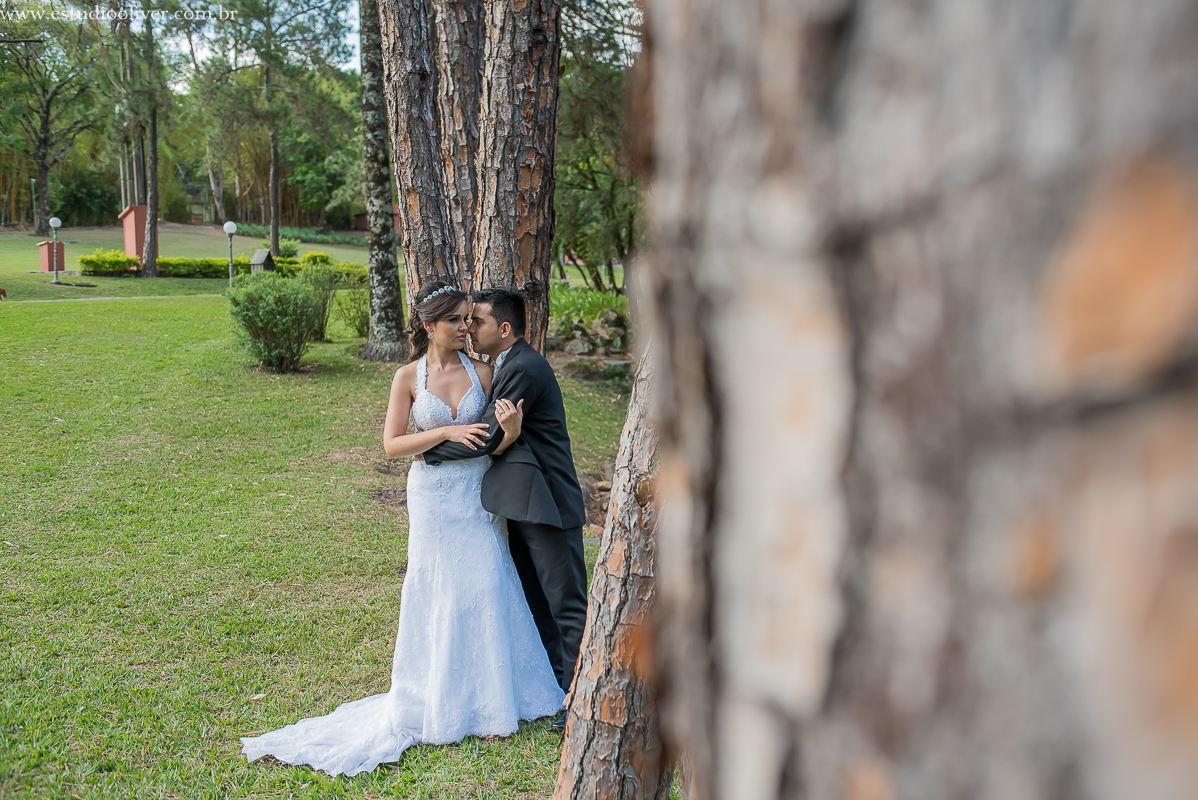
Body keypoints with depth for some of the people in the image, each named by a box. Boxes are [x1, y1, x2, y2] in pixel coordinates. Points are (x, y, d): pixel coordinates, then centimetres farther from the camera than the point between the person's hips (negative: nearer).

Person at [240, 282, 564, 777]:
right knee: (437, 594, 3)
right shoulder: (409, 377, -4)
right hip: (432, 496, -2)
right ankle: (440, 700, 19)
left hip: (478, 495, 2)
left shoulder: (480, 372, 1)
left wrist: (511, 430, -21)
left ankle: (487, 695, 18)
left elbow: (496, 446, 2)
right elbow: (392, 444, -6)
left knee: (485, 590, 2)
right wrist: (446, 431, -18)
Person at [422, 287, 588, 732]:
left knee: (566, 605, -1)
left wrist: (429, 450, -9)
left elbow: (488, 437, -20)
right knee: (534, 603, 18)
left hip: (547, 506, -11)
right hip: (522, 504, 11)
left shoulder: (524, 370, -19)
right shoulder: (504, 365, 13)